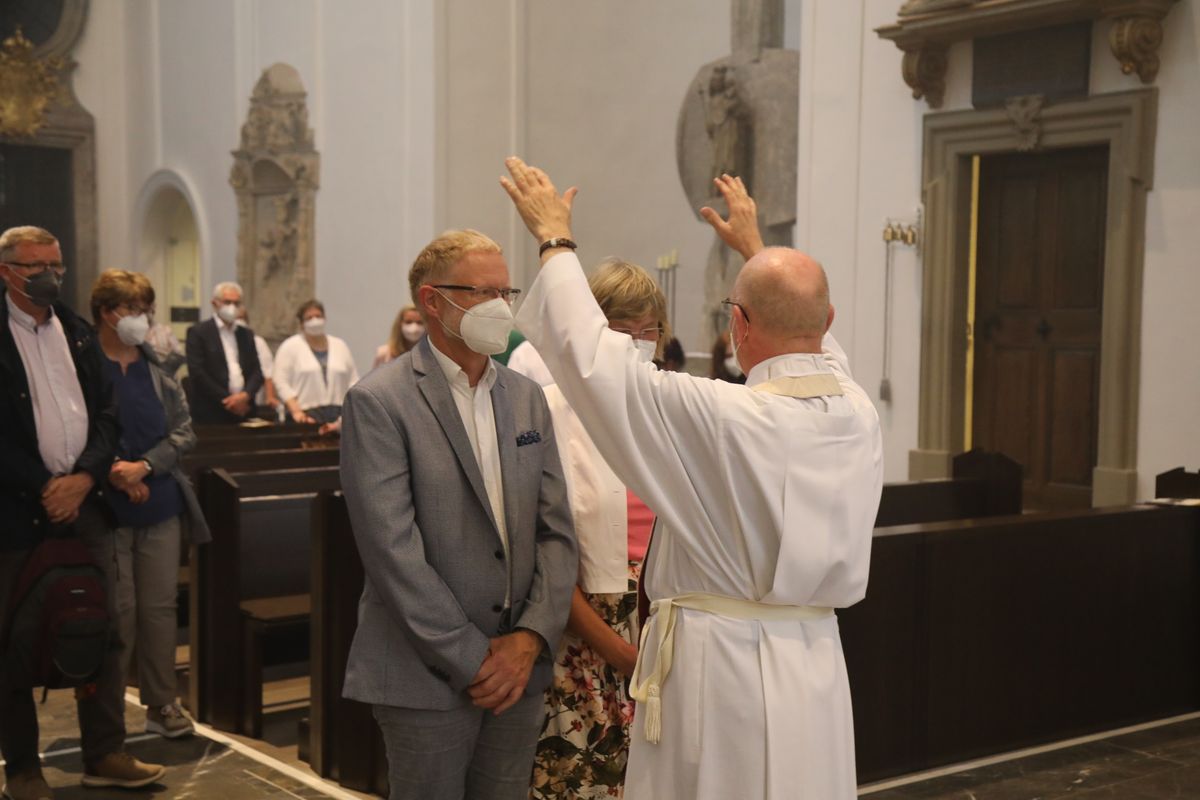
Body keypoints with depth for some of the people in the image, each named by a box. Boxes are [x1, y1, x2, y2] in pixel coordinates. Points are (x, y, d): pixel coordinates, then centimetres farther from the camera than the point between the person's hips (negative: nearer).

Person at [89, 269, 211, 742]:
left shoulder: (157, 368, 6)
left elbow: (184, 432, 4)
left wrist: (144, 465, -10)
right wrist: (112, 472, -18)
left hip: (160, 503, 4)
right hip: (106, 507, -4)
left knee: (160, 606, 8)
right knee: (118, 610, 2)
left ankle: (162, 703, 20)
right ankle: (109, 708, 16)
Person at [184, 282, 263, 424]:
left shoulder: (247, 334, 16)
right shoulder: (198, 332, 0)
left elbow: (257, 371, 10)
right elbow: (197, 373, -9)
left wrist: (246, 395, -10)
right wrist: (227, 400, -11)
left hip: (243, 412, 4)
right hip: (210, 413, -4)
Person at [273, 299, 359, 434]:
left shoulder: (340, 346, 16)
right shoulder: (290, 347, 6)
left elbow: (353, 382, 14)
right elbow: (282, 382, -2)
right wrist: (296, 412, -14)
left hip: (338, 417, 3)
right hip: (307, 416, -3)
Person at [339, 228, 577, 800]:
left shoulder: (527, 398, 9)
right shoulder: (378, 403, -9)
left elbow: (557, 530, 6)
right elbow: (393, 549, -15)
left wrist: (531, 638, -6)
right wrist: (472, 659, -14)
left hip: (521, 667, 5)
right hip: (428, 676, -5)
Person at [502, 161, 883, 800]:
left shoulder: (721, 416, -20)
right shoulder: (859, 415, -2)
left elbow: (593, 357, -13)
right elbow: (812, 347, 21)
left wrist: (554, 240, 1)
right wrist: (756, 251, 34)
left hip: (717, 666, -6)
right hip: (812, 667, 6)